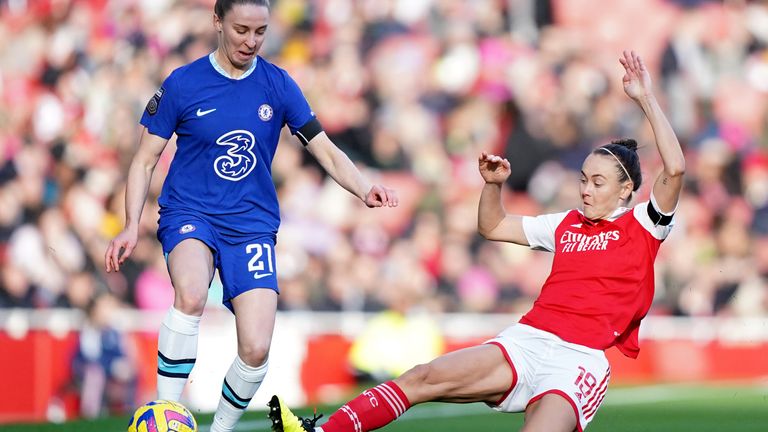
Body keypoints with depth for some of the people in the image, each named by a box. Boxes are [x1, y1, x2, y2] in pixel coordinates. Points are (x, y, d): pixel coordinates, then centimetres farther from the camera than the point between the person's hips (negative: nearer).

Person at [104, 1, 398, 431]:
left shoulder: (278, 85, 3)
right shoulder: (182, 84, -2)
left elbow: (326, 150, 3)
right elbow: (145, 161, 3)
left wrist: (365, 189, -16)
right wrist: (132, 227, -9)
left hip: (252, 223, 2)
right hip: (189, 214, -2)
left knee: (256, 349, -13)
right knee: (191, 293, -36)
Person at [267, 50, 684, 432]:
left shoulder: (641, 225, 4)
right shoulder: (567, 224, 20)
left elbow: (675, 169, -12)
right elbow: (492, 227, 29)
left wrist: (646, 99, -12)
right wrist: (493, 184, 10)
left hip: (579, 361, -4)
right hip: (525, 340, 5)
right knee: (423, 378, -12)